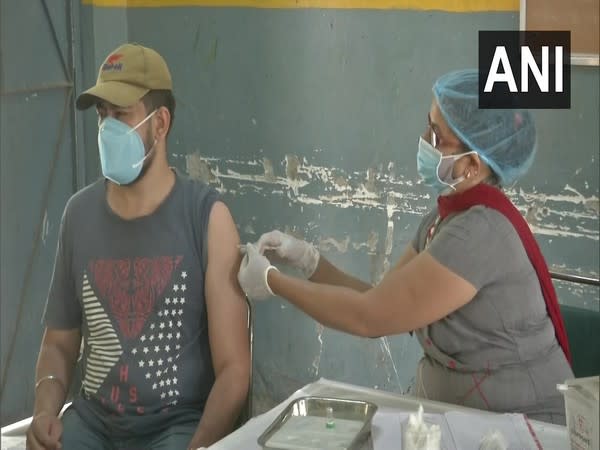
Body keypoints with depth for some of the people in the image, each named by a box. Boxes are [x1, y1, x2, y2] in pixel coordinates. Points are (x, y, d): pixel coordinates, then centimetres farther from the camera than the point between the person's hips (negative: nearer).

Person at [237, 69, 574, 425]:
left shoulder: (481, 231, -24)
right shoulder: (444, 220, 5)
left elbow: (369, 317, -21)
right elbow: (380, 306, 7)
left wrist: (272, 282, -11)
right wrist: (307, 260, -2)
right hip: (457, 416, 8)